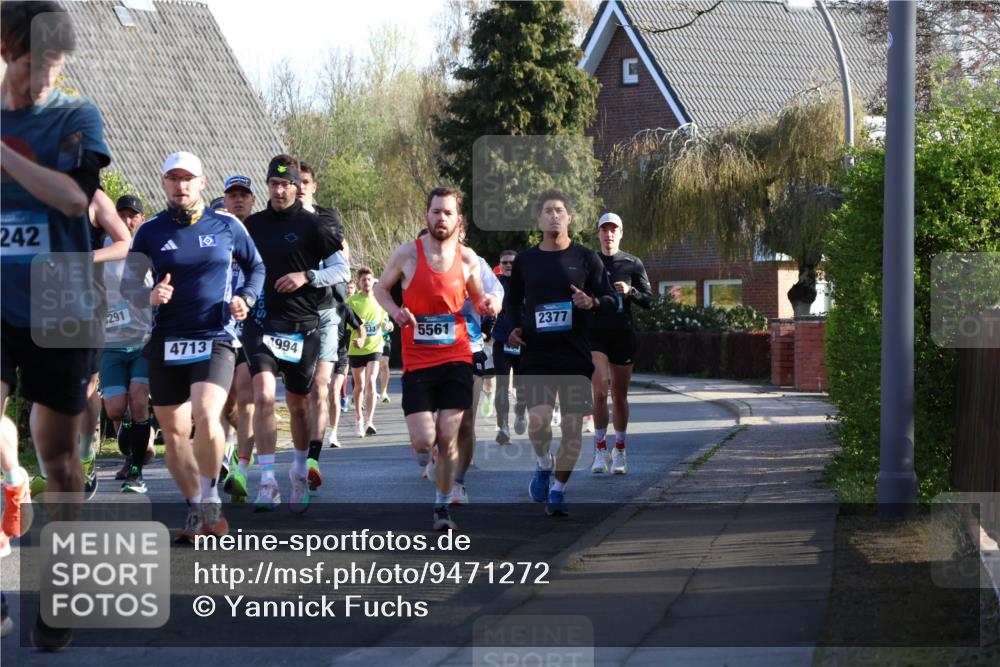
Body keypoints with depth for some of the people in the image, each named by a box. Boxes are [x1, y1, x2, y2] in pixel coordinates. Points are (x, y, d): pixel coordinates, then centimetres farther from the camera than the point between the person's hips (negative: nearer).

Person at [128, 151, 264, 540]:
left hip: (214, 339, -2)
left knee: (205, 415, -24)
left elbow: (256, 267, 18)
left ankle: (209, 494, -3)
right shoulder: (151, 231, 5)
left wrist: (247, 299, -1)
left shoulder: (226, 227, 5)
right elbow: (128, 285, 7)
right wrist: (149, 296, -14)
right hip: (165, 343, 2)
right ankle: (198, 512, 21)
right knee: (173, 433, 4)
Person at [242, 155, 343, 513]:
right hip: (261, 322, 1)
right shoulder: (252, 225, 7)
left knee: (298, 405, 12)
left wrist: (307, 276, -11)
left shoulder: (313, 225, -3)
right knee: (263, 396, -18)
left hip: (302, 325, -1)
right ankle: (267, 484, -18)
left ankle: (300, 473, 34)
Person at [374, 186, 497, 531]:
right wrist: (395, 311, -11)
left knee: (447, 438, -2)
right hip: (416, 361, -1)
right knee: (423, 440, -9)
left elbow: (477, 299, 17)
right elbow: (381, 288, 10)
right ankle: (421, 453, 29)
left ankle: (442, 506, 14)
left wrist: (488, 305, -7)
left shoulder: (468, 259, 2)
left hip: (456, 359, 2)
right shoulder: (406, 254, -5)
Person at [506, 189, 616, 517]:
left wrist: (593, 302, -17)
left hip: (576, 354, 0)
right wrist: (514, 328, 3)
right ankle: (544, 464, 15)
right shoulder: (525, 260, 7)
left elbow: (611, 301, 5)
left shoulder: (585, 257, 3)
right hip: (536, 355, 0)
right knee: (538, 422, -16)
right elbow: (513, 301, 21)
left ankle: (558, 489, 15)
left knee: (572, 428, -2)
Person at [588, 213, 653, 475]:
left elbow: (648, 300, 2)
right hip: (595, 334, -1)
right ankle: (600, 448, -10)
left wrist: (630, 291, -14)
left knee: (620, 395, 6)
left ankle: (619, 451, 16)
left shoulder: (633, 264, 4)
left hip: (623, 334, 1)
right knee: (599, 390, -16)